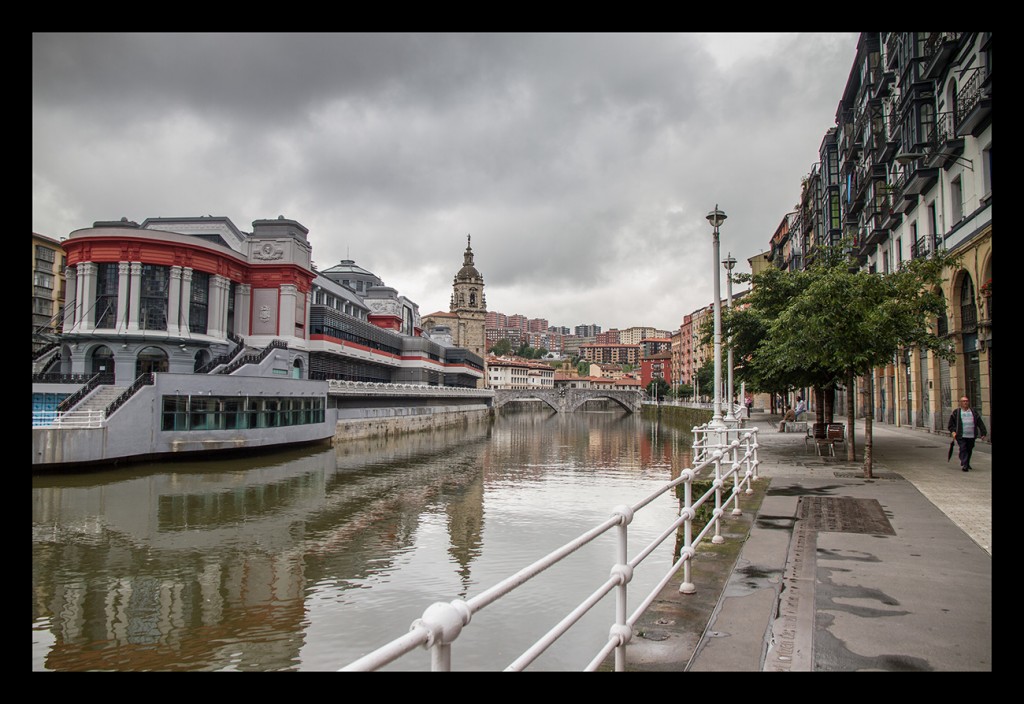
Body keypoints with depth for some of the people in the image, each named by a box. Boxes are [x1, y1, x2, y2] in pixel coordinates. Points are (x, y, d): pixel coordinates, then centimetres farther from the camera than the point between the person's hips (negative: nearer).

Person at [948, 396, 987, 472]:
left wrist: (983, 432, 3)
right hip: (961, 436, -3)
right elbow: (951, 424, 5)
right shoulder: (956, 412, 4)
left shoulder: (974, 412, 11)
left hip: (971, 436, 3)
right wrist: (953, 431, -8)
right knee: (963, 450, -11)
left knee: (969, 451, 12)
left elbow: (980, 423, 10)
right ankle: (964, 465, -15)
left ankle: (967, 464, 28)